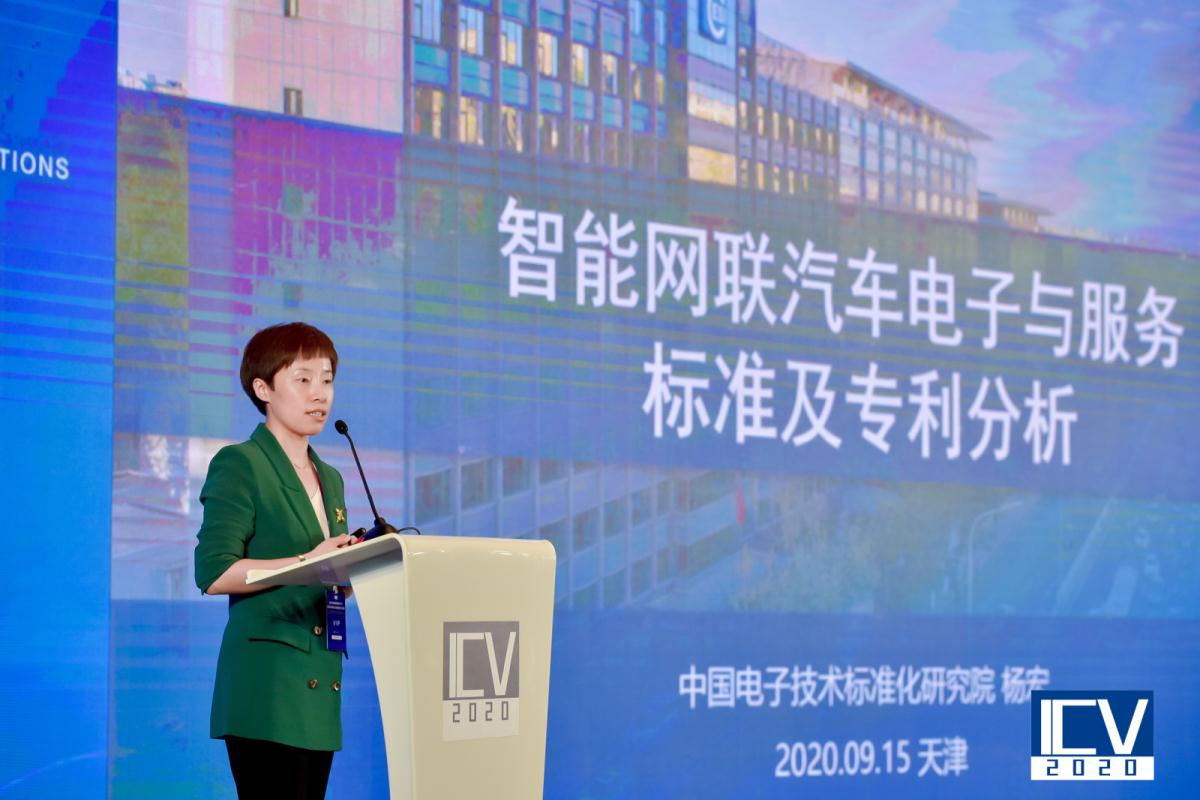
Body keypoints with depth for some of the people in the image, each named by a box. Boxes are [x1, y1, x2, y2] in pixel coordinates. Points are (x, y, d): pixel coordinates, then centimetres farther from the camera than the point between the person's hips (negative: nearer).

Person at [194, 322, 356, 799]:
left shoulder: (330, 480, 21)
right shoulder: (240, 465, -4)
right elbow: (214, 573, -14)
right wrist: (306, 562, -20)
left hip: (319, 683, 8)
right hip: (267, 681, -8)